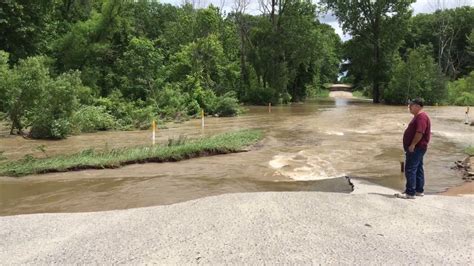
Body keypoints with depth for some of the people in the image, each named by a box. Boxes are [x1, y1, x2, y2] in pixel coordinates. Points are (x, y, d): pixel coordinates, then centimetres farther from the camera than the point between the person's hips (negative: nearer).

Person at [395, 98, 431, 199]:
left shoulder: (421, 117, -17)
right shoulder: (418, 116, 18)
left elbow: (420, 132, -27)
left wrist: (412, 145, -25)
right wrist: (412, 145, 21)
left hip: (416, 148, -11)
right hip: (417, 148, 11)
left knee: (410, 170, -10)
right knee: (418, 169, 15)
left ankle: (410, 193, -8)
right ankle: (419, 190, 23)